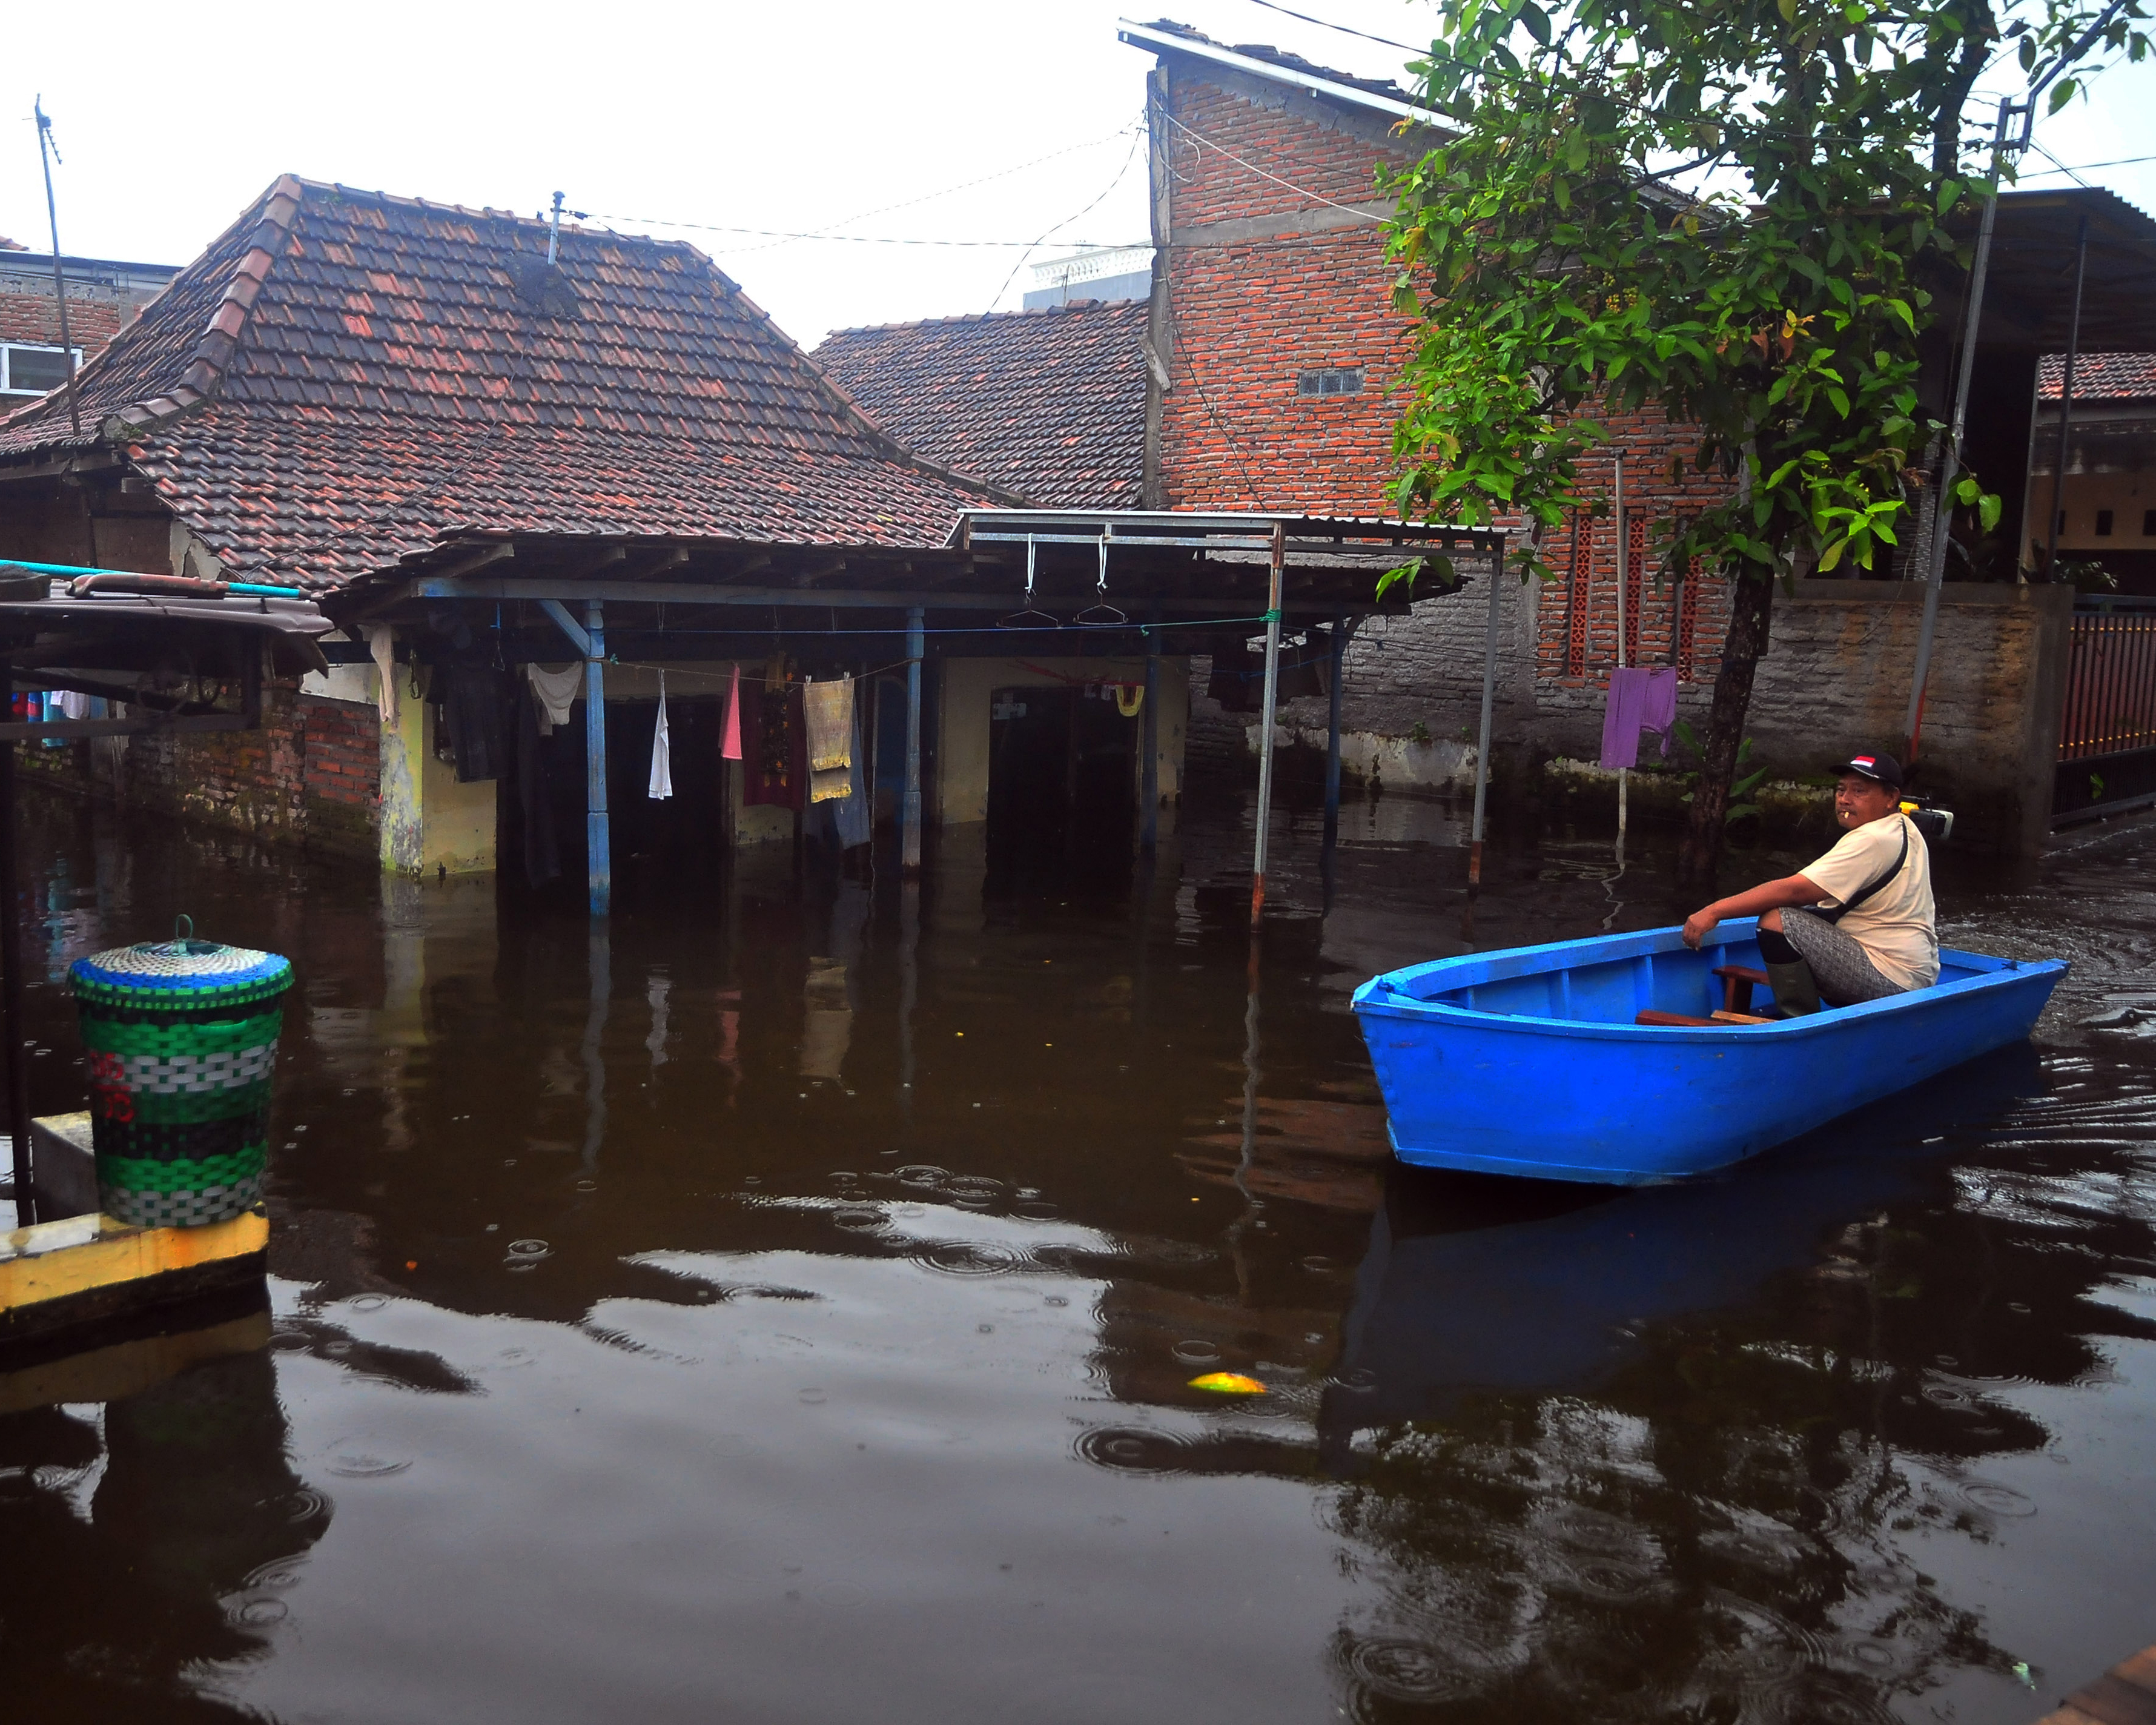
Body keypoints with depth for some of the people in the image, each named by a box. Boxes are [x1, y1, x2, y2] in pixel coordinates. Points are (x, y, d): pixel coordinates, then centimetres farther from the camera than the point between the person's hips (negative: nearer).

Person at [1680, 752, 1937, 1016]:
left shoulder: (1872, 841, -19)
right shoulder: (1904, 829, 14)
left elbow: (1793, 890, -23)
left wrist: (1715, 911, -21)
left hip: (1890, 979, -11)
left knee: (1777, 921, -20)